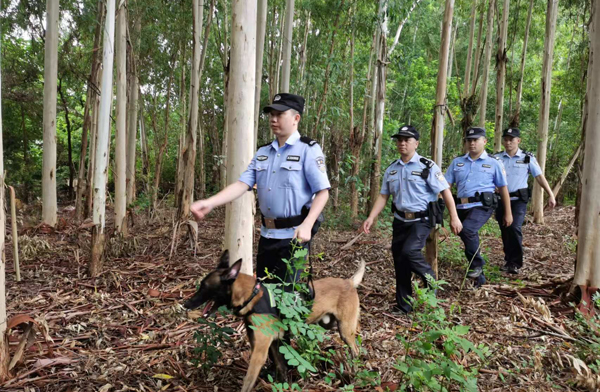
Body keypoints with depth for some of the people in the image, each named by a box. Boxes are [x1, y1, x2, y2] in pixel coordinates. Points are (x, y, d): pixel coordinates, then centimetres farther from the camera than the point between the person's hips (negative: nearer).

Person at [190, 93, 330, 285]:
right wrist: (210, 202, -14)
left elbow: (322, 191, -13)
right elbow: (242, 183, 1)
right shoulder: (263, 152, 9)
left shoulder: (309, 149, -9)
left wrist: (306, 225, -25)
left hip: (294, 235, -6)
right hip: (267, 233, 7)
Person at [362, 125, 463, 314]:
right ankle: (403, 306, 23)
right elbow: (383, 196, 8)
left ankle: (430, 280, 6)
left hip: (422, 220, -5)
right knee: (399, 259, 8)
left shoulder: (427, 166, -8)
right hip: (400, 220, 6)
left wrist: (454, 218, -12)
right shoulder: (391, 170, 7)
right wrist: (371, 218, -2)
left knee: (410, 250, -26)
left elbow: (445, 191, -8)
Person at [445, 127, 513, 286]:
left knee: (467, 230, -30)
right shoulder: (457, 162, 11)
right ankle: (478, 277, 27)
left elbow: (503, 188, 8)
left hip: (482, 206, -4)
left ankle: (477, 265, -8)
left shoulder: (494, 163, 5)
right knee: (469, 238, 10)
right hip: (462, 207, 5)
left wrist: (508, 213, 8)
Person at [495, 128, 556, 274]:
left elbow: (539, 177, 2)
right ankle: (508, 260, 25)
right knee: (505, 231, 9)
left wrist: (551, 195, -3)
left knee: (515, 228, -17)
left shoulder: (527, 158, 1)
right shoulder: (497, 158, 5)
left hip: (518, 200, -3)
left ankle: (516, 263, -7)